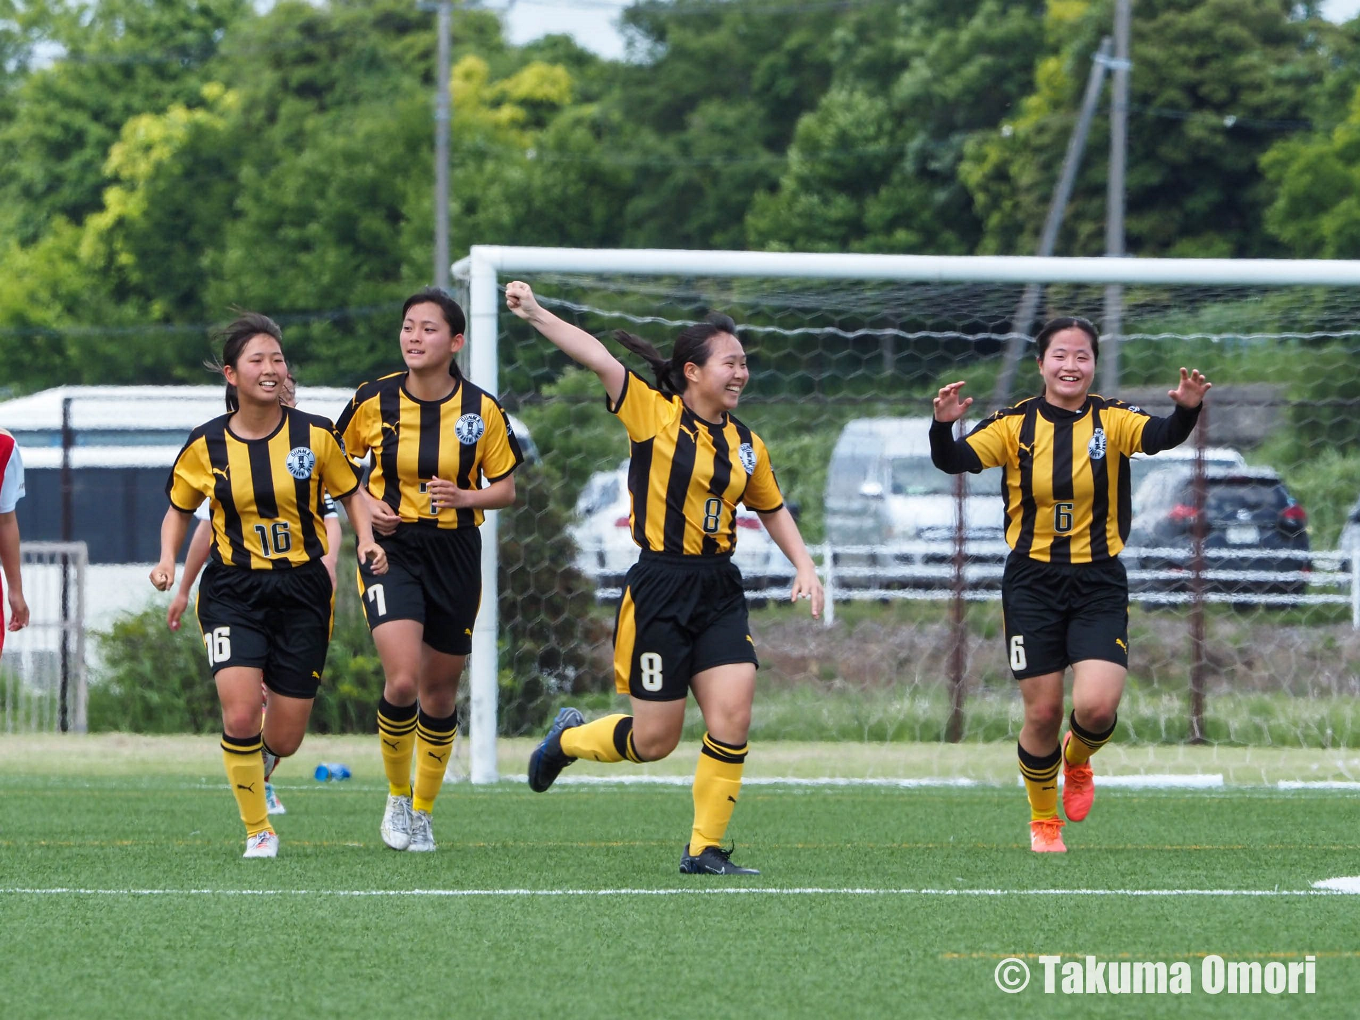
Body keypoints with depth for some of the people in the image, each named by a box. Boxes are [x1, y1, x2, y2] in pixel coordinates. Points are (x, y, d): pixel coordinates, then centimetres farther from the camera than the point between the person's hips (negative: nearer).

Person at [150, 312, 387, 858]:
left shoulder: (315, 435, -3)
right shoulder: (206, 445, -3)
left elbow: (351, 494, 10)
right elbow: (179, 507, 13)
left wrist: (367, 542, -8)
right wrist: (168, 560, -5)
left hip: (302, 591, 1)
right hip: (233, 592, -1)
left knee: (283, 740, 1)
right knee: (240, 714, -22)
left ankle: (254, 773, 40)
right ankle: (257, 831, -2)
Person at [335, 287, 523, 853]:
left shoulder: (481, 410, -4)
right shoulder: (374, 401, -5)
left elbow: (506, 489, 5)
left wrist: (465, 497, -16)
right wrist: (367, 504, -8)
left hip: (455, 554, 1)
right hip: (391, 549, -1)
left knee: (439, 689, 9)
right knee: (402, 680, -20)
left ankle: (422, 810, 29)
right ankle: (397, 795, 4)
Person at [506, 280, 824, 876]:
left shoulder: (746, 446, 10)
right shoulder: (653, 413, -5)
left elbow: (772, 510, 25)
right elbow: (599, 360, -16)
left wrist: (804, 566, 12)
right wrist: (535, 316, -26)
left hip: (719, 591, 5)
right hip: (661, 588, -5)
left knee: (732, 718, -11)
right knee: (655, 740, 0)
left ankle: (706, 850, 2)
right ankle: (568, 738, 33)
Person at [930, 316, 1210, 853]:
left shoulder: (1112, 420, -4)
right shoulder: (1016, 425, -3)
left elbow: (1159, 436, -23)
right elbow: (956, 460, -15)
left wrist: (1186, 410, -45)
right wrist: (943, 426, -37)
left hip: (1099, 585, 0)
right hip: (1032, 582, 0)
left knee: (1097, 706, -15)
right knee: (1043, 712, 2)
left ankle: (1077, 759, 22)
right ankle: (1043, 821, 26)